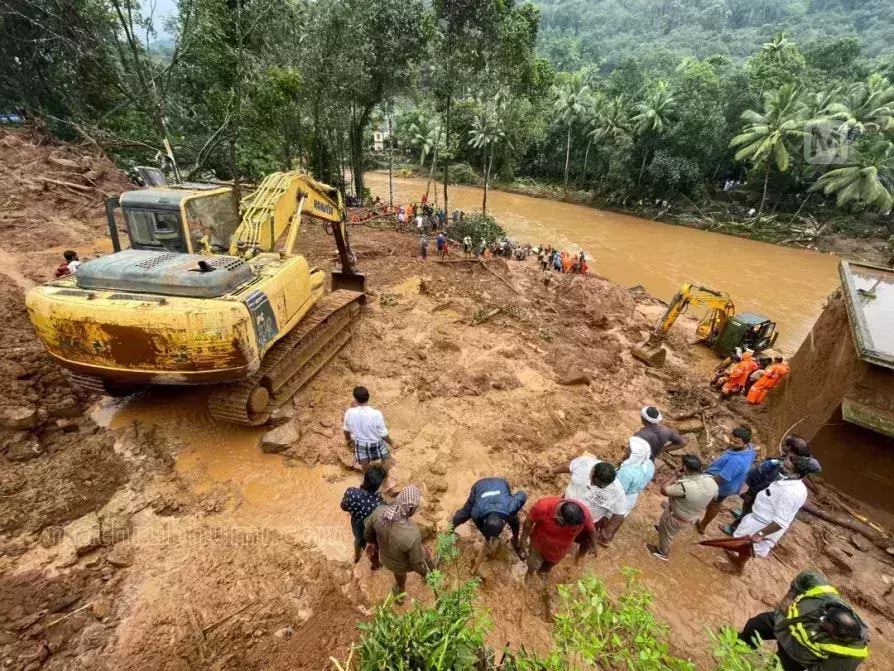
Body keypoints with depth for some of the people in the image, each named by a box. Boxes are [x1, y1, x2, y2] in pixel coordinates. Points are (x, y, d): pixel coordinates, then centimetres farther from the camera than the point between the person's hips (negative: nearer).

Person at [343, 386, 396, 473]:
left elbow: (346, 430, -3)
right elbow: (383, 434, -19)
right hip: (376, 444, -2)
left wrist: (348, 440, 19)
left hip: (360, 445, 2)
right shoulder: (376, 414, -31)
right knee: (386, 458, 30)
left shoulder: (349, 413, -22)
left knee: (364, 464, 30)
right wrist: (391, 442, 2)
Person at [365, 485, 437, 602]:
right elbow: (417, 563, -26)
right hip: (404, 565, -3)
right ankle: (432, 568, 67)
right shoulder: (412, 535, -47)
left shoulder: (379, 512, -35)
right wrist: (425, 573, -2)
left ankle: (400, 594, 70)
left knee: (399, 572, 39)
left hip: (386, 559, 3)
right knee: (424, 554, 32)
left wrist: (376, 544, 12)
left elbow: (368, 533, -12)